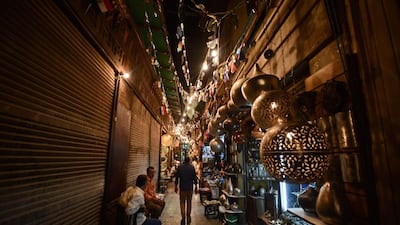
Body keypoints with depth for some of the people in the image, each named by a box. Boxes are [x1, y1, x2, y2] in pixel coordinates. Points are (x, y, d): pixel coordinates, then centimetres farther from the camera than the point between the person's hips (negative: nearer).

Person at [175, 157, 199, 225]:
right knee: (189, 202, 15)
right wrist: (196, 187, 5)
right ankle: (188, 218, 24)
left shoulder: (179, 167, -3)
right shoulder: (192, 167, -5)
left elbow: (176, 177, 0)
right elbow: (195, 178, -4)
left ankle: (183, 218, 0)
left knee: (182, 202, 8)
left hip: (182, 188, 0)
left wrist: (176, 186, 11)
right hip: (190, 188, 1)